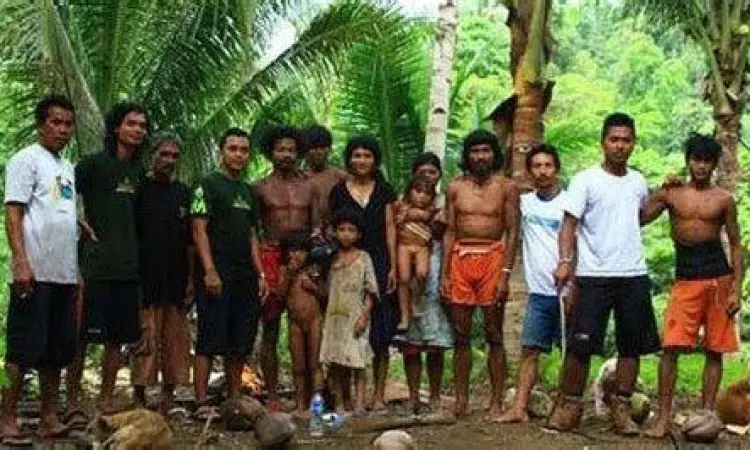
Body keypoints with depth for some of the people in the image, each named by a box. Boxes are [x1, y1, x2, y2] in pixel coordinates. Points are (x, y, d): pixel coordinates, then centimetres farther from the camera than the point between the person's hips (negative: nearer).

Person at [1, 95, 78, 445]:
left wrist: (78, 270, 17)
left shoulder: (68, 168, 19)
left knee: (58, 350, 10)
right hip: (35, 272, -8)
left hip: (65, 274, 8)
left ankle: (49, 419, 17)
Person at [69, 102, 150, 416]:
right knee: (83, 336, -2)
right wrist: (82, 224, -12)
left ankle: (106, 399, 18)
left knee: (118, 337, 9)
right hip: (96, 265, -6)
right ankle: (72, 401, 5)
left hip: (128, 265, 6)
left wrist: (136, 254, 15)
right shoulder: (94, 164, -3)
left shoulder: (138, 170, 14)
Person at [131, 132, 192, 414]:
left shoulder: (183, 193, 13)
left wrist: (191, 278, 9)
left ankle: (168, 397, 13)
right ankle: (139, 397, -1)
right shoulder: (139, 189, 2)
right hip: (146, 279, -4)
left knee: (175, 340, 5)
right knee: (145, 341, -7)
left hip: (176, 279, 4)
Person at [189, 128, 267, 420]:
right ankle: (201, 404, -5)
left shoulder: (248, 191, 19)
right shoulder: (208, 185, -1)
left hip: (245, 279, 7)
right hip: (216, 277, -7)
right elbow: (199, 229, -9)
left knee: (240, 344, 9)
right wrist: (209, 271, -18)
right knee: (210, 341, -7)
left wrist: (260, 275, 12)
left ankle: (234, 401, 16)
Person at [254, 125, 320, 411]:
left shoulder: (309, 187, 13)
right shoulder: (261, 188, 7)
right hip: (272, 258, -2)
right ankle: (272, 395, 4)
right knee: (270, 329, -1)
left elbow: (317, 227, 11)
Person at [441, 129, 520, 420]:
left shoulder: (506, 187, 3)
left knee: (493, 335, 0)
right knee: (461, 334, 4)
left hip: (492, 258, -2)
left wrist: (505, 273, -11)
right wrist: (444, 274, 3)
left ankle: (496, 402, 3)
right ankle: (461, 400, 11)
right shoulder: (455, 187, 10)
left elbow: (512, 232, -1)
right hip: (460, 260, 3)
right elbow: (449, 232, 10)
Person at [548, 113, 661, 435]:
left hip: (634, 275, 5)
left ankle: (621, 406, 18)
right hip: (594, 275, -5)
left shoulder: (638, 182, 11)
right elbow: (569, 224, -9)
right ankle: (569, 404, 9)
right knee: (581, 344, -5)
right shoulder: (585, 181, -5)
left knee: (632, 345, 7)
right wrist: (565, 260, -22)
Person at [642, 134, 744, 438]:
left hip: (718, 279, 0)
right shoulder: (670, 194, 7)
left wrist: (736, 289, -4)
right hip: (685, 279, 0)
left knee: (714, 351, 3)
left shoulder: (724, 199, 5)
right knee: (671, 347, -10)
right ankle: (664, 417, -6)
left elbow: (735, 245, 5)